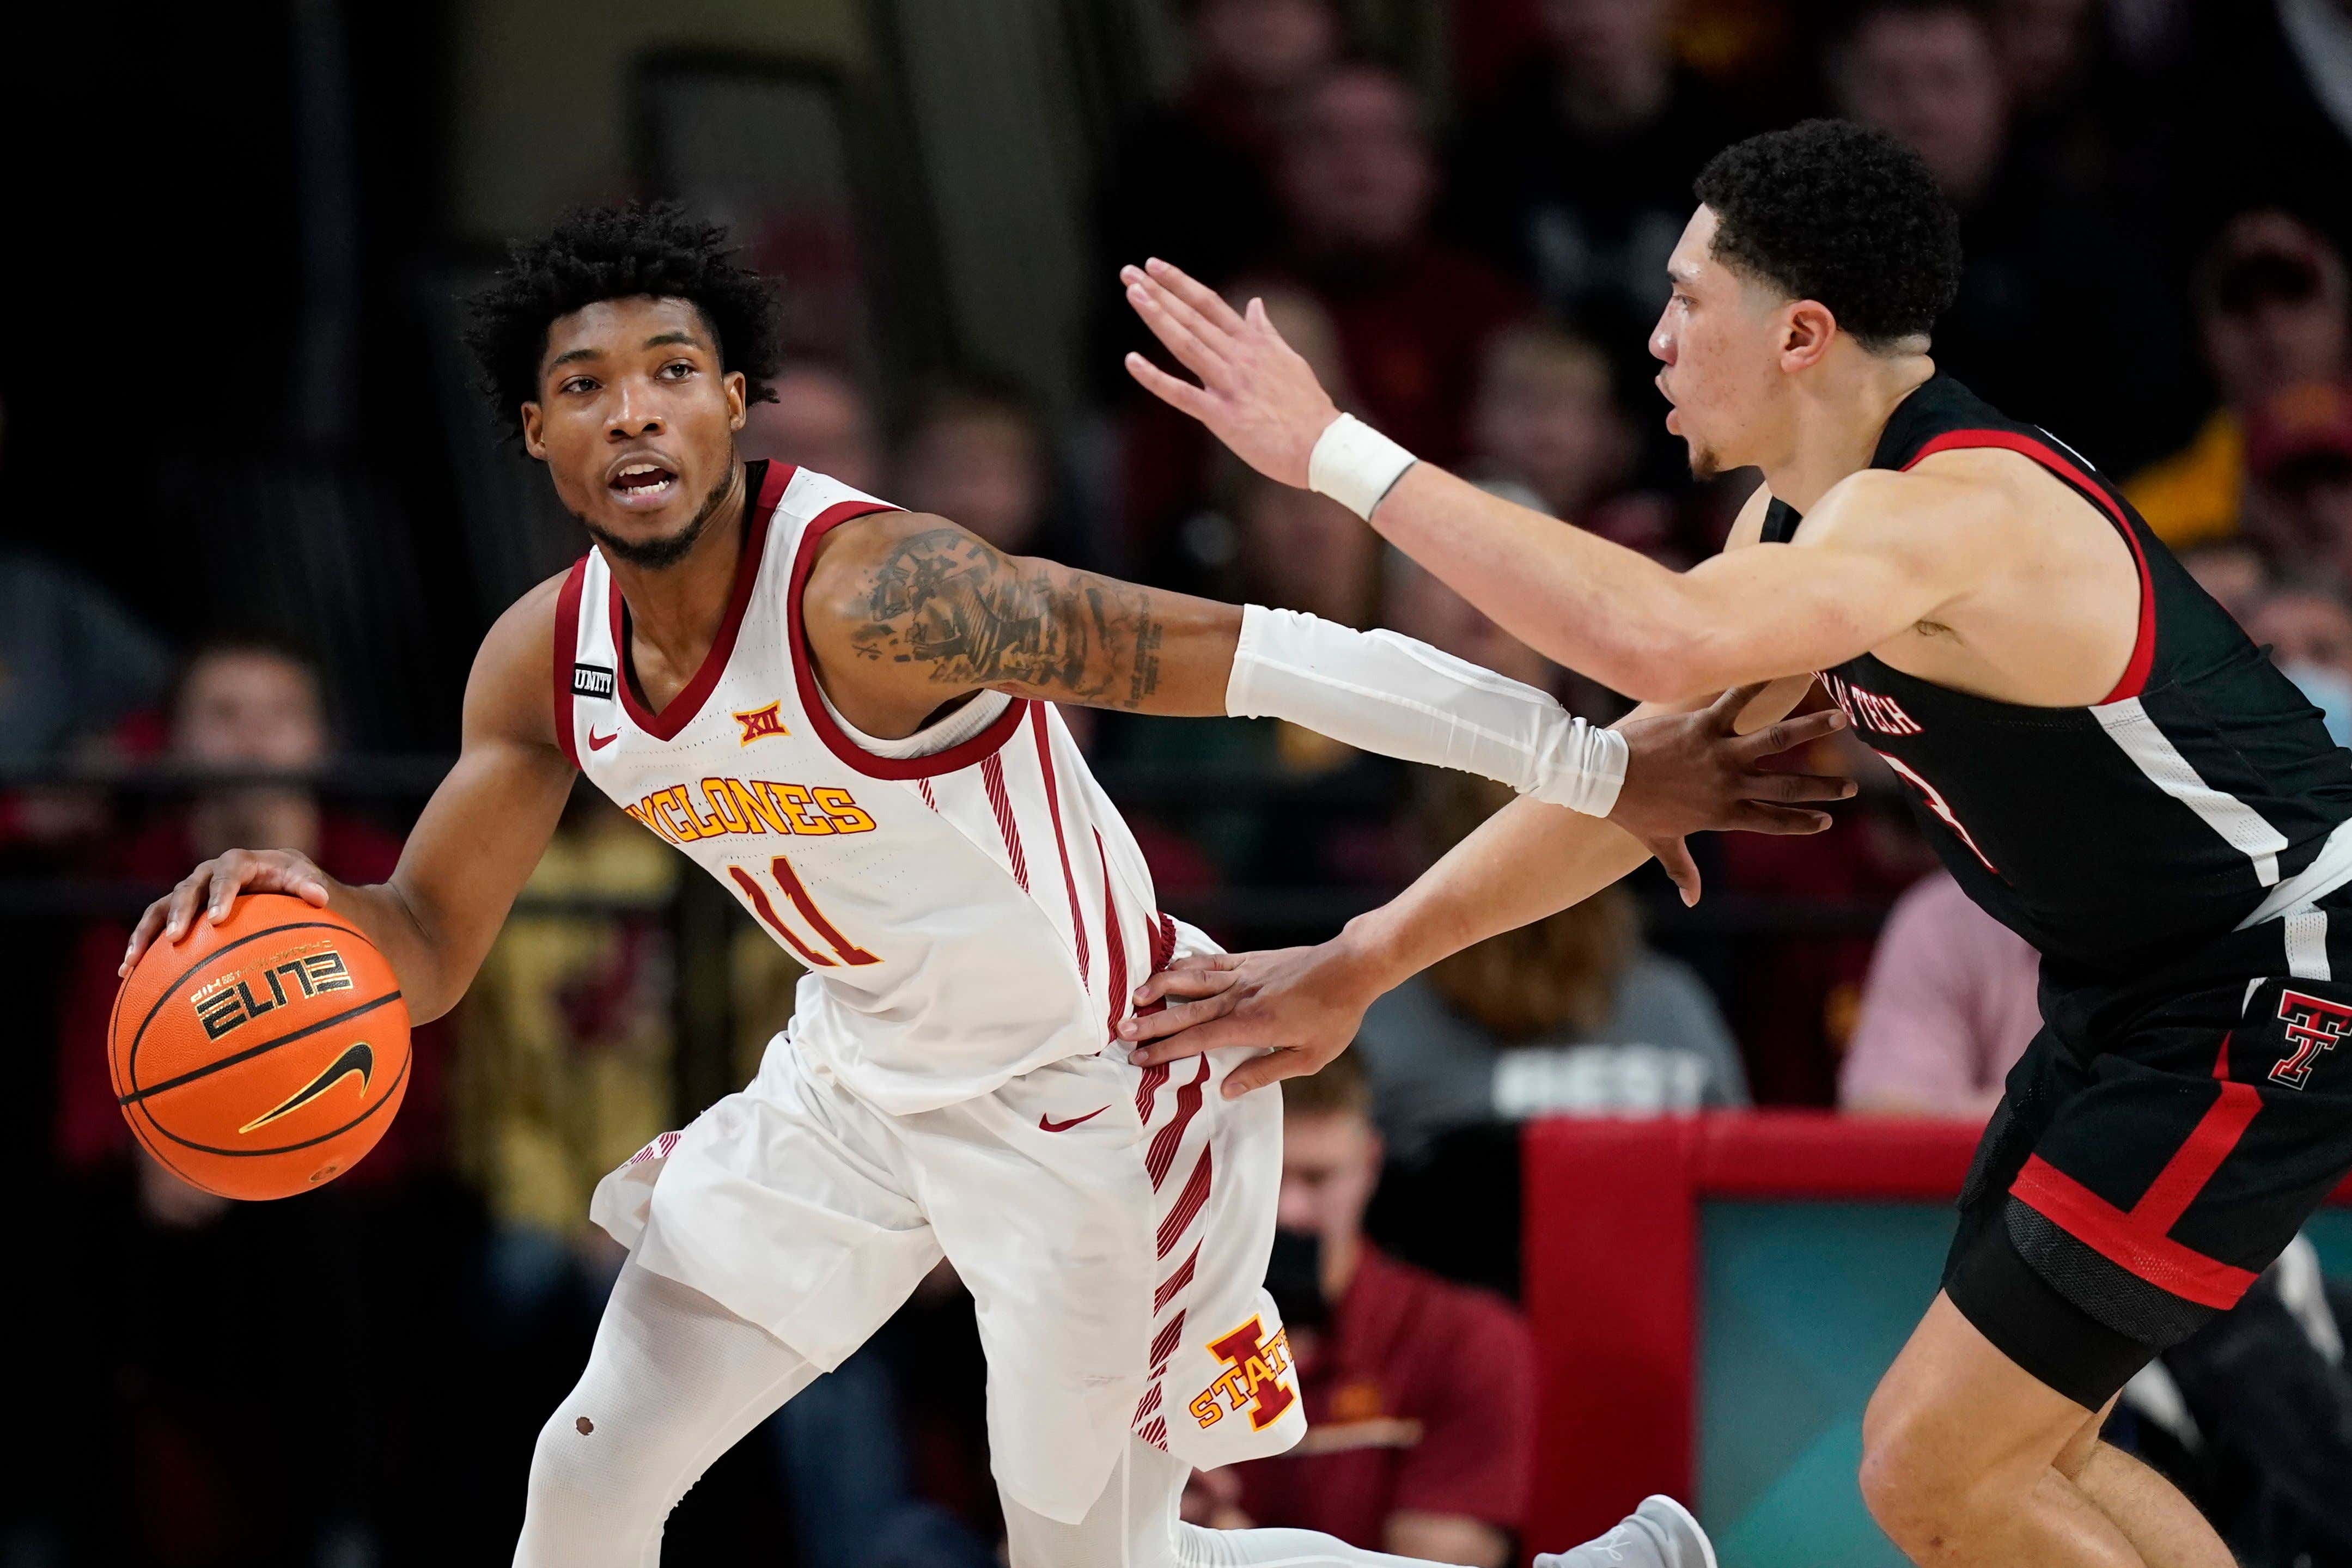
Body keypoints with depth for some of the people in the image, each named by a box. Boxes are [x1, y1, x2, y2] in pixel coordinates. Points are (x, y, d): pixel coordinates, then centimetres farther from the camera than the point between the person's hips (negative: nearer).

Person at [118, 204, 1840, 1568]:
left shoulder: (874, 591, -32)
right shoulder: (547, 662, -8)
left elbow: (1259, 653, -34)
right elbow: (430, 950, 3)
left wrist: (1601, 769, -36)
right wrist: (306, 899, -23)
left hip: (1097, 1088, -7)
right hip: (862, 1075, 7)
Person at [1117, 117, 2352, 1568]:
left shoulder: (1951, 516, -28)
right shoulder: (1808, 519, 4)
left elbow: (1663, 642, -46)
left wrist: (1336, 452, -43)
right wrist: (1361, 966, 10)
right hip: (2134, 997, 10)